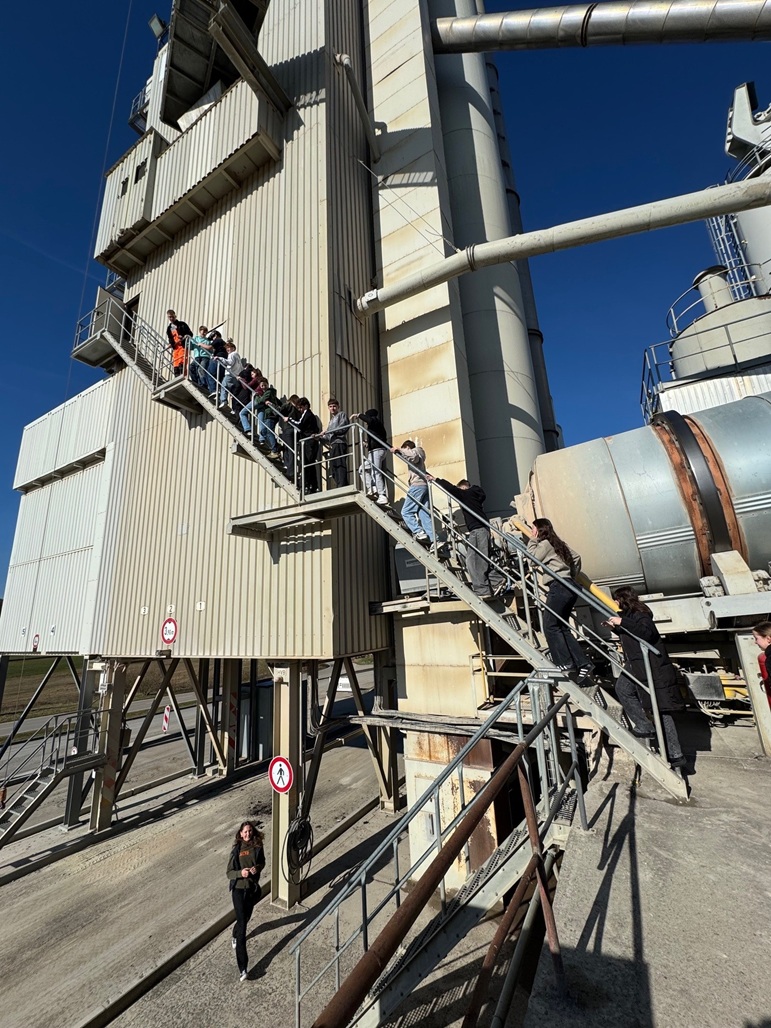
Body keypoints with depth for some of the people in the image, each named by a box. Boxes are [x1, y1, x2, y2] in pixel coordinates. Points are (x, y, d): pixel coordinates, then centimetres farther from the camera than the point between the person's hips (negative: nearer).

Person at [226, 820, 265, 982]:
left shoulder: (257, 847, -10)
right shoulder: (237, 850, -17)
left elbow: (262, 862, 5)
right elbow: (229, 873, -11)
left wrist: (257, 868, -17)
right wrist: (240, 872, -30)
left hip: (253, 888, 4)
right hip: (239, 890, -4)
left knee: (246, 918, 24)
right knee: (242, 923, -8)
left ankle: (236, 934, 57)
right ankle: (243, 967, 2)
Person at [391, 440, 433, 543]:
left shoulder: (415, 451, 4)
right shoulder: (419, 455, 32)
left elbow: (412, 455, -21)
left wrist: (399, 449, -14)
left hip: (417, 485, -9)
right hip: (424, 485, 9)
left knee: (406, 512, -7)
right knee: (424, 514, 2)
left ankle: (419, 532, -18)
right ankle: (433, 540, -5)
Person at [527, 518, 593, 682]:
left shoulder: (545, 543, -4)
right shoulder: (558, 543, 22)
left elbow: (533, 558, -7)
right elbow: (576, 557, 26)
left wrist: (532, 540, 0)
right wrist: (572, 576, 29)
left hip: (559, 587, -9)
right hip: (567, 587, 9)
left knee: (550, 626, -5)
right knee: (562, 627, 9)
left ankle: (566, 663, -5)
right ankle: (583, 664, 5)